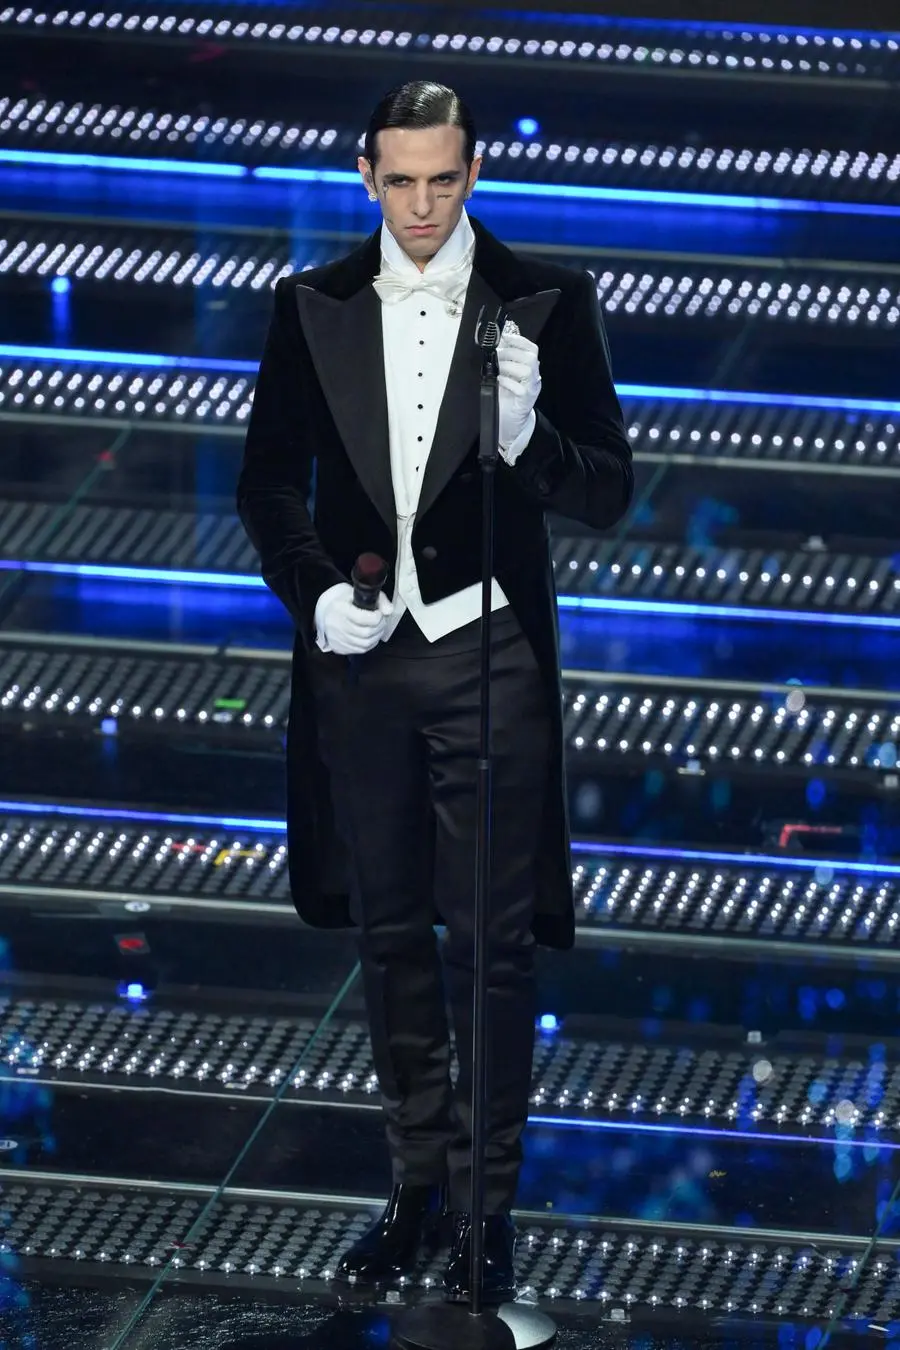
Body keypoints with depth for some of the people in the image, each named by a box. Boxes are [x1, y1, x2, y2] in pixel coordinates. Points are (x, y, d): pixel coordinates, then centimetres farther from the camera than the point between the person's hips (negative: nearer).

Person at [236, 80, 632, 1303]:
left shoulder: (546, 304, -4)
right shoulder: (313, 307, 4)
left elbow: (607, 491, -3)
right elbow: (271, 478, 9)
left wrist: (527, 437, -24)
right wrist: (315, 590, -8)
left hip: (486, 651, -3)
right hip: (358, 652, 3)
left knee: (492, 939, -2)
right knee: (392, 931, 13)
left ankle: (489, 1202, 7)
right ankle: (420, 1180, 25)